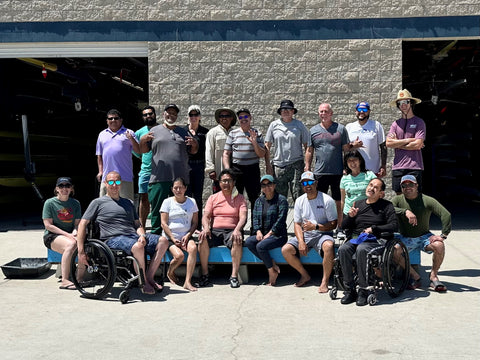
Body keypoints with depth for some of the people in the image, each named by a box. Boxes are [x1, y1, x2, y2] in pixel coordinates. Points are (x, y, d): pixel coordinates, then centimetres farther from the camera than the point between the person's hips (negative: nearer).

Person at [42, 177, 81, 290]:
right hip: (52, 236, -4)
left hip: (70, 235, 4)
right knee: (71, 244, -36)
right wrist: (67, 234, -15)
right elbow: (48, 225, -6)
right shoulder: (50, 203, -1)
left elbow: (77, 223, 11)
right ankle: (65, 280, -38)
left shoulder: (75, 203, 12)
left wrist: (75, 232, -13)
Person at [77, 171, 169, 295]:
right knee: (137, 246, -37)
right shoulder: (98, 202, 11)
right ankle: (143, 282, -20)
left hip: (133, 236, 6)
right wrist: (81, 251, -5)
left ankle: (149, 277, -11)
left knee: (163, 241, -13)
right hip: (113, 239, -6)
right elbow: (82, 224, 5)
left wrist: (142, 235, 0)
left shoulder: (128, 203, 28)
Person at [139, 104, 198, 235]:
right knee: (157, 209, 0)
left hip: (180, 178, 2)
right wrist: (143, 140, -11)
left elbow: (193, 151, 19)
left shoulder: (183, 132, 18)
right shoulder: (155, 130, 11)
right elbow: (143, 150, 10)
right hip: (159, 178, -2)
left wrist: (194, 144, -3)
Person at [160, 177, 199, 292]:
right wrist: (173, 239, -11)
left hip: (186, 236, 2)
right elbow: (164, 224, -1)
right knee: (179, 255, -28)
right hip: (170, 237, -2)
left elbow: (195, 222, 9)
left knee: (193, 248, -31)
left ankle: (188, 281, -30)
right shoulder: (167, 202, 3)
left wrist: (188, 235, -8)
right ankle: (170, 273, 7)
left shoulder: (191, 202, 10)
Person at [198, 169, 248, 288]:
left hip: (232, 230, -1)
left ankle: (234, 275, -30)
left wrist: (237, 230, -24)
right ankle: (204, 274, -23)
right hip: (214, 231, 2)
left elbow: (243, 217, -3)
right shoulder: (213, 198, 15)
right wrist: (206, 228, -17)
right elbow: (205, 216, 6)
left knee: (237, 240, -36)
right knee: (202, 238, -30)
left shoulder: (240, 198, 10)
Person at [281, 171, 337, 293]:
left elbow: (333, 224, -8)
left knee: (329, 246, -38)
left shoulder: (327, 200, -7)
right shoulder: (300, 201, 6)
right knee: (285, 250, -16)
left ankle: (325, 281, -22)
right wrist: (301, 242, -11)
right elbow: (297, 224, 6)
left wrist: (316, 227, -22)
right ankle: (305, 276, 5)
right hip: (305, 235, 4)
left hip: (322, 234, -4)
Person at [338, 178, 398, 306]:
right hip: (355, 238, 4)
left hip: (374, 240, -4)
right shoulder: (359, 204, 21)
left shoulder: (386, 205, 10)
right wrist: (350, 216, 0)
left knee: (361, 250, -38)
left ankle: (363, 291, -29)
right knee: (343, 249, -30)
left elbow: (394, 225, -3)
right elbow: (344, 226, 21)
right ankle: (349, 290, -24)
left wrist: (373, 229, -8)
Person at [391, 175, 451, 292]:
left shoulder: (427, 200, -7)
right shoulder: (398, 200, -4)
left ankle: (433, 277, -7)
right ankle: (415, 277, -6)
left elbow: (446, 215, -14)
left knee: (439, 245, -30)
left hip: (424, 236, 0)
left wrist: (443, 235, -21)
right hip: (406, 238, 1)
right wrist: (405, 211, -37)